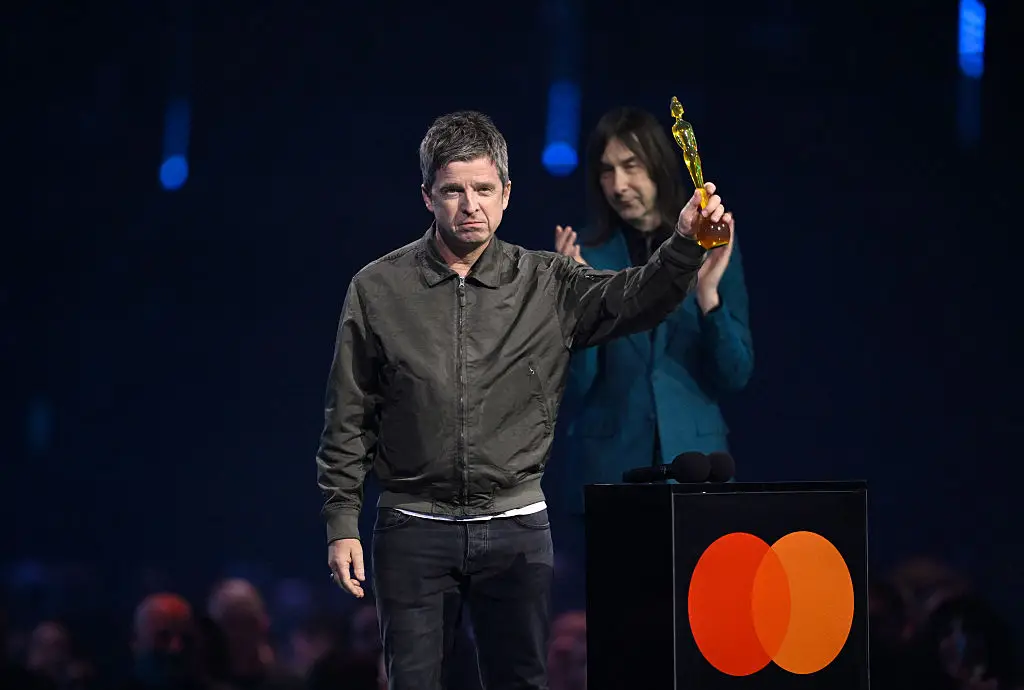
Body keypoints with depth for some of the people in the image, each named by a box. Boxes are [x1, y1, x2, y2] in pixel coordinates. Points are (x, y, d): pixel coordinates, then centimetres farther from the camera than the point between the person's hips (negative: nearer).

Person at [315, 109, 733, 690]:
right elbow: (348, 422, 3)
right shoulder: (378, 290, 1)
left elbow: (638, 298, -11)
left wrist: (685, 245, -31)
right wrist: (342, 524, -2)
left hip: (517, 529, 1)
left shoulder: (547, 284, 3)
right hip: (415, 530, -1)